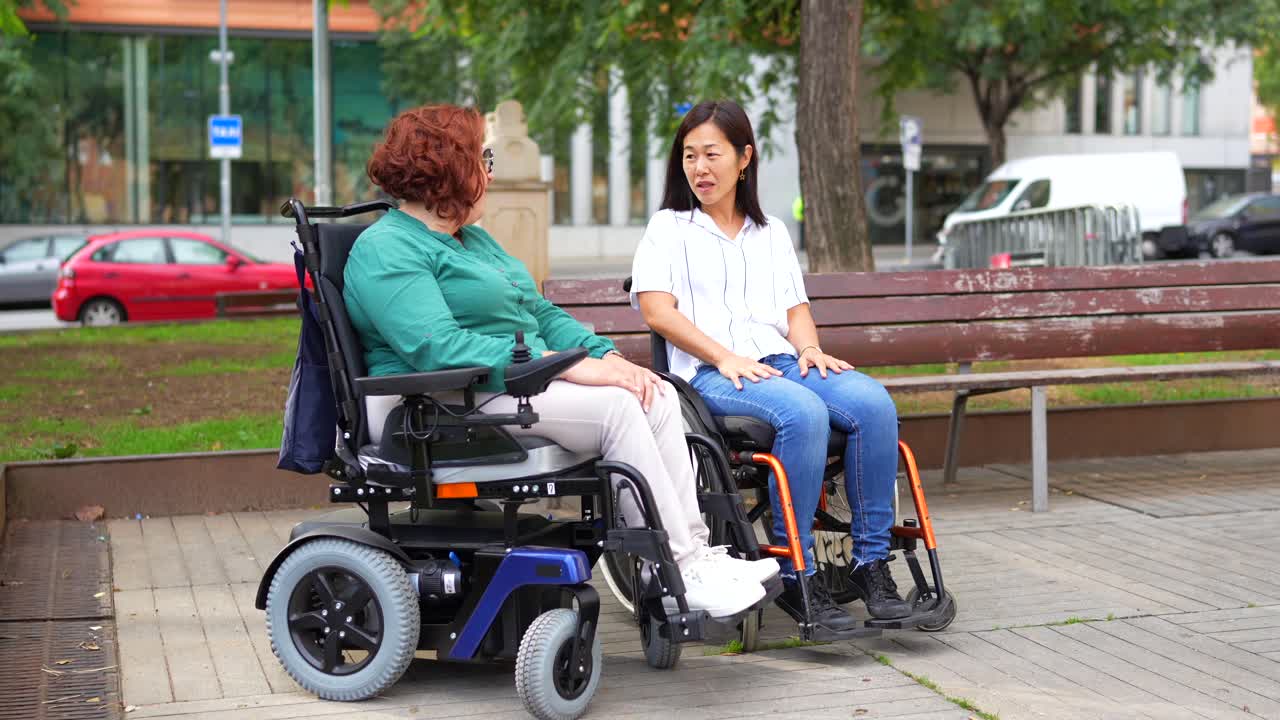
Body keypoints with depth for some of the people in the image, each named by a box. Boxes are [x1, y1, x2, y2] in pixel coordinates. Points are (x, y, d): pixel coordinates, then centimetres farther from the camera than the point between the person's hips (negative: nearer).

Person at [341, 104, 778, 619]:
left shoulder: (473, 239, 23)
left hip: (521, 381, 10)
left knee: (658, 397, -9)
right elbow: (437, 347, -24)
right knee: (615, 406, -25)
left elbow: (541, 313, 22)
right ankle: (681, 576, -19)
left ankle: (698, 552, -11)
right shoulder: (385, 249, -10)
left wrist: (608, 356, 1)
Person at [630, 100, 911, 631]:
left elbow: (795, 307, 20)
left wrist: (810, 349, -3)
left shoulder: (771, 232, 28)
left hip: (780, 362, 5)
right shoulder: (668, 228, 14)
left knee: (873, 403, -26)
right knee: (803, 413, -36)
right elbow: (656, 309, -1)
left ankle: (872, 562, -21)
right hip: (710, 374, -4)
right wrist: (724, 357, -13)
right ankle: (794, 576, -30)